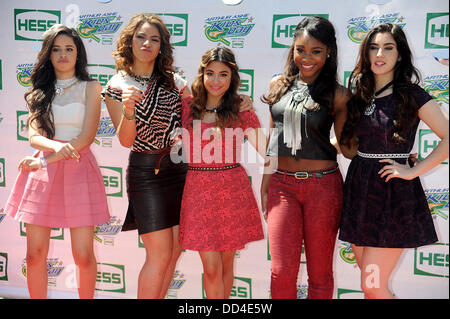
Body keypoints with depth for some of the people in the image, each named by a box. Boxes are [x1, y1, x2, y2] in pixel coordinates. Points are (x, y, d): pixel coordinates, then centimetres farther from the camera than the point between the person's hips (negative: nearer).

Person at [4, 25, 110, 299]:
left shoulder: (90, 88, 6)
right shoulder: (40, 91, 14)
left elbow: (87, 137, -4)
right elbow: (34, 136, 4)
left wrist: (43, 160, -8)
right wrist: (57, 146, -19)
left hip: (77, 169, -2)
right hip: (41, 171, 3)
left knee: (83, 255, -5)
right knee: (35, 253, 1)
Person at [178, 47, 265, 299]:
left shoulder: (241, 111, 2)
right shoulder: (188, 107, 5)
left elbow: (266, 148, -3)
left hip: (233, 191, 0)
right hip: (198, 190, 0)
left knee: (226, 263, 11)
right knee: (211, 267, -1)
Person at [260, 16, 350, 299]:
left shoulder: (337, 95, -2)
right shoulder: (278, 85, 7)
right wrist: (264, 186, 12)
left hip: (323, 184, -2)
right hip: (282, 183, 2)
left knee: (320, 273, 9)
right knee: (282, 272, -1)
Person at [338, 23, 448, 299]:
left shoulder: (412, 96, -6)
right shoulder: (360, 95, 9)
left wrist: (413, 171, -14)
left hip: (394, 194, -5)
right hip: (360, 191, 5)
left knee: (373, 286, -5)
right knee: (368, 279, 13)